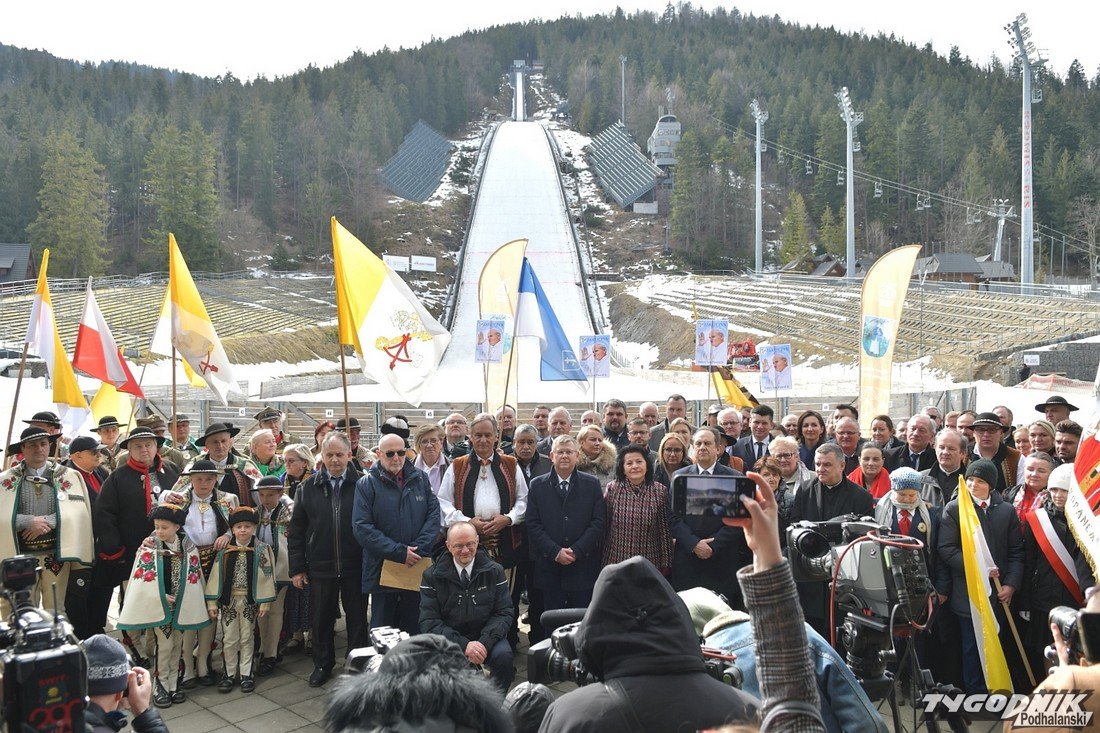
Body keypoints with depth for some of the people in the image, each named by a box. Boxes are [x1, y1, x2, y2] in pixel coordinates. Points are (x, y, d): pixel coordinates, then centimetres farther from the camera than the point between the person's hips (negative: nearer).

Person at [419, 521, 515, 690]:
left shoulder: (494, 571, 4)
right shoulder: (433, 576, 0)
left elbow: (504, 613, -1)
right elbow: (429, 622, -7)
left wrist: (485, 642, -20)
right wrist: (463, 644, -21)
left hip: (486, 637, 1)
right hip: (448, 640, -1)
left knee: (504, 656, -30)